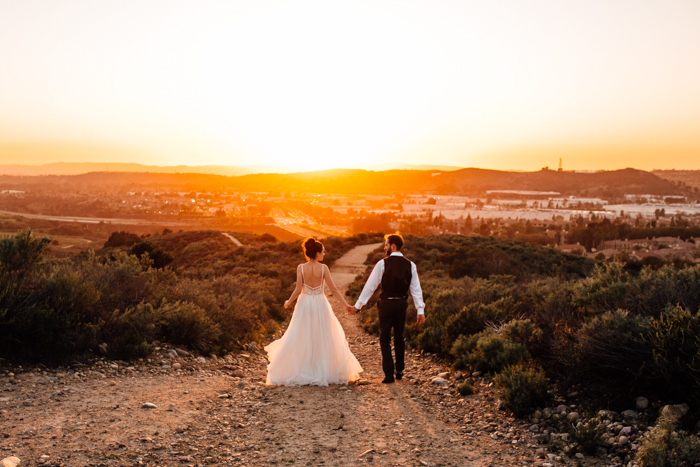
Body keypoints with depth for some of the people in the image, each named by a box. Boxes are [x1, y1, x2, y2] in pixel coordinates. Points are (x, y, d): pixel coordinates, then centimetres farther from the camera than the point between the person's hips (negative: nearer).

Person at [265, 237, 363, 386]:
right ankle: (326, 372, 15)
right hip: (320, 304, 0)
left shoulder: (301, 268, -8)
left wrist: (288, 302, 6)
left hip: (305, 305, 0)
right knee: (323, 339, 11)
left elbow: (298, 290, -11)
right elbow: (333, 289, -10)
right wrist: (346, 304, -5)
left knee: (302, 339, 10)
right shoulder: (323, 268, -9)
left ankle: (300, 373, 13)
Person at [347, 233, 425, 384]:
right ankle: (399, 371, 28)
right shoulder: (410, 265, 2)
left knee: (385, 339, 5)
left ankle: (389, 374, 1)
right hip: (402, 304, 4)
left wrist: (357, 306, -3)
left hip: (386, 303, -4)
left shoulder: (382, 264, -9)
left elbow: (370, 286, -8)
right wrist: (420, 310, 0)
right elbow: (416, 289, -1)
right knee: (399, 337, 19)